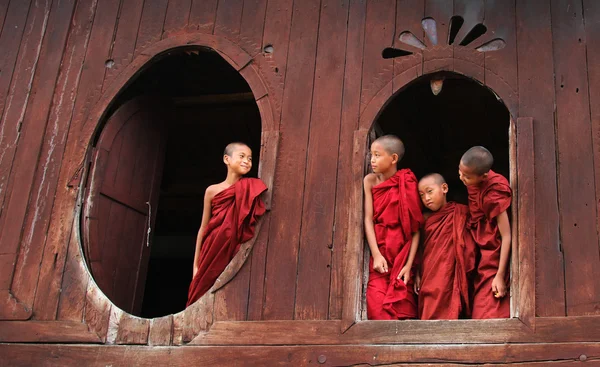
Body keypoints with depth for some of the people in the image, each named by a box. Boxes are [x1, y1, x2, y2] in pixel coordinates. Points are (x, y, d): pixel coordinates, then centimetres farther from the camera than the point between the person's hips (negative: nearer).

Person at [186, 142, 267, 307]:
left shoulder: (250, 190, 5)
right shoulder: (212, 191, 7)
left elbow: (253, 226, 1)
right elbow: (203, 228, 8)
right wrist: (196, 264, 6)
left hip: (235, 254, -1)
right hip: (212, 254, 1)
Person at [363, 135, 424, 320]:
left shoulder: (408, 184, -2)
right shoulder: (370, 181, 3)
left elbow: (416, 228, -6)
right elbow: (368, 219, -2)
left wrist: (409, 265, -12)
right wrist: (376, 255, -13)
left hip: (403, 253, -1)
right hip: (379, 253, 1)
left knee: (402, 308, -5)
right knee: (377, 306, -14)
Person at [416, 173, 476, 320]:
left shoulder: (460, 213, 1)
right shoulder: (425, 219, 12)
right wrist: (417, 275, 9)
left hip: (449, 279, -4)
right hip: (428, 280, 4)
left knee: (447, 315, -7)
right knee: (428, 317, 1)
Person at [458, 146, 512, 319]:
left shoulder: (493, 194, -19)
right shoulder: (474, 185, 3)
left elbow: (506, 235, -18)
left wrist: (500, 276, -19)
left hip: (493, 259, -8)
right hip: (483, 258, 8)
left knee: (488, 315, -9)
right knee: (479, 313, 7)